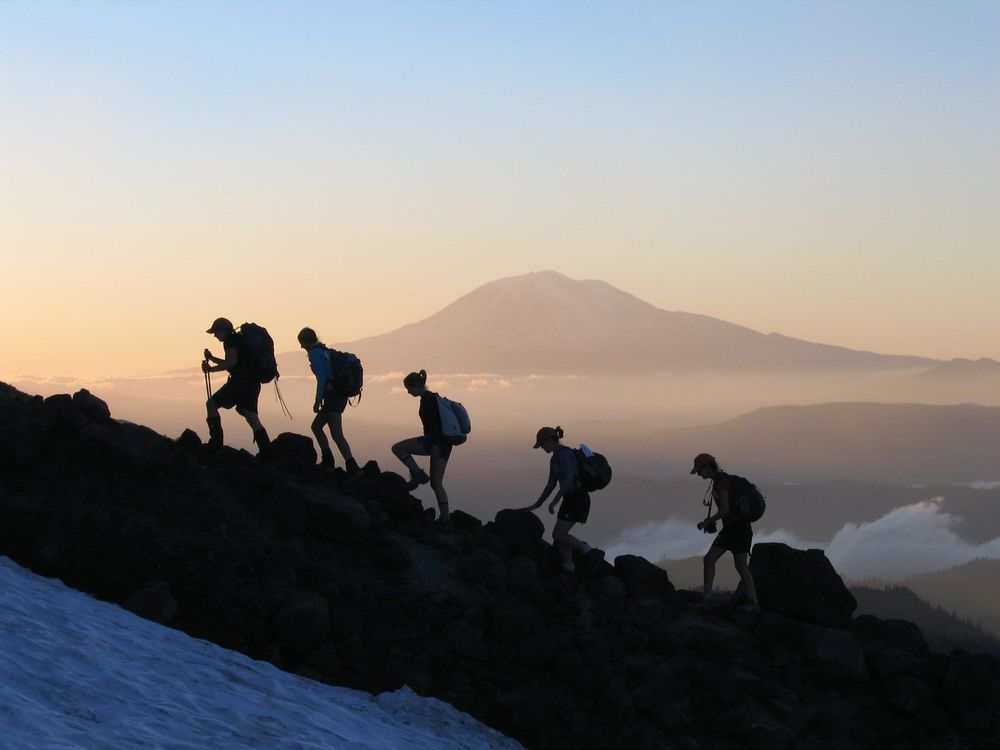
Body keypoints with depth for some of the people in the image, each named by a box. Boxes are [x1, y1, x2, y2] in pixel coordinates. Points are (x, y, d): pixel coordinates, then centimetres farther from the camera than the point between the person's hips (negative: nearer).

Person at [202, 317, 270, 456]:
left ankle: (216, 442, -8)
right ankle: (266, 450, -5)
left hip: (240, 381, -9)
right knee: (251, 416, 6)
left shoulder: (230, 340, -4)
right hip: (252, 383, 9)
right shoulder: (240, 339, 26)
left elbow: (232, 362, -18)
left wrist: (211, 369, -14)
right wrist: (212, 358, 31)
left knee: (211, 403, 0)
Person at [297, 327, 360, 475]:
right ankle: (327, 461, 14)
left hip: (332, 395, -10)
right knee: (316, 426, 19)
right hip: (339, 395, 10)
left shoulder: (315, 353, -8)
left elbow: (321, 378, -17)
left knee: (336, 434, -14)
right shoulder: (324, 351, 20)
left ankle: (353, 468, -22)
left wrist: (318, 400, -14)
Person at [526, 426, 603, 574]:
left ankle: (592, 552, -4)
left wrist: (555, 501, -24)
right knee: (560, 535, 10)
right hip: (571, 498, 10)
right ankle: (568, 569, 13)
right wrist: (537, 504, 19)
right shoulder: (555, 458, 15)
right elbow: (551, 484, 20)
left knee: (558, 535, -7)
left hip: (577, 499, -10)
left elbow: (569, 479, -27)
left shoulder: (564, 453, -18)